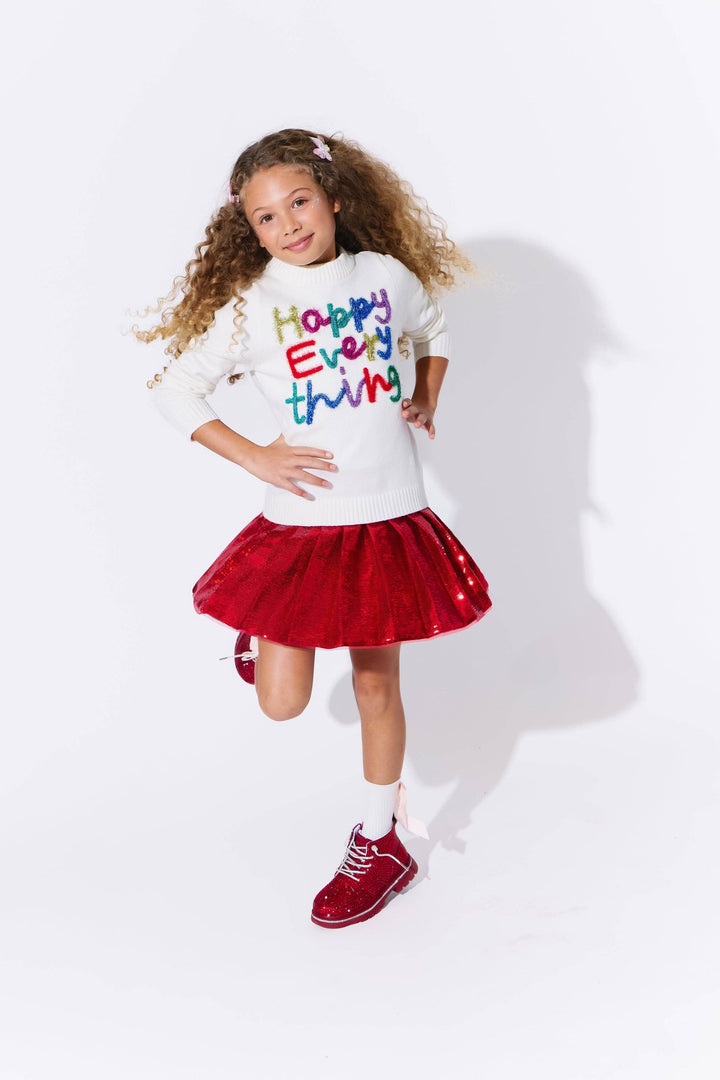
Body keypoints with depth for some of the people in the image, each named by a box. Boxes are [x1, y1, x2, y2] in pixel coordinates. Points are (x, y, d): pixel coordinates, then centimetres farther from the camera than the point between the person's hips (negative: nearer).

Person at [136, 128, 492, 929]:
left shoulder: (386, 275, 2)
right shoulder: (248, 304, -6)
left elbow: (434, 332, 22)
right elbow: (173, 390, -2)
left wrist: (425, 404, 6)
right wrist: (254, 457, -9)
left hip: (391, 520, 2)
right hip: (301, 524, -1)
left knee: (377, 685, 11)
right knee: (282, 704, 0)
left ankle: (379, 842, 30)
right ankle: (262, 637, 36)